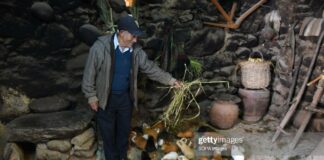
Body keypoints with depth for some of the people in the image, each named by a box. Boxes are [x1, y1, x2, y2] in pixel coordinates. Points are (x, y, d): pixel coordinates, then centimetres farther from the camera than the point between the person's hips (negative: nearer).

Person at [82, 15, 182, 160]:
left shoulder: (135, 50, -8)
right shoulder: (100, 47, -22)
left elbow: (150, 68, 1)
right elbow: (90, 73, -15)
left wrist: (170, 80, -5)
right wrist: (91, 96, -11)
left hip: (126, 97, 4)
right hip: (105, 98, -4)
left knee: (124, 129, 20)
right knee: (108, 132, 12)